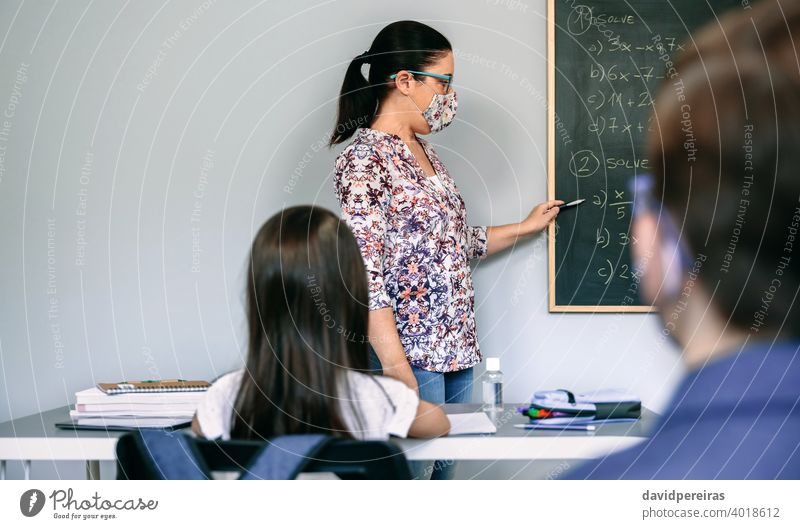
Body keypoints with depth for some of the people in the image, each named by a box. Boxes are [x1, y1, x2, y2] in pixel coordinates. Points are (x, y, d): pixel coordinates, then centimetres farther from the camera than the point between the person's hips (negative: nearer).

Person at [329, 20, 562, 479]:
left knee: (445, 468, 11)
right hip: (409, 355, -9)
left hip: (456, 351, 9)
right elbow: (365, 274, -19)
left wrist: (526, 227, 28)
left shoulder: (426, 153, 15)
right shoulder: (365, 159, -12)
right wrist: (395, 364, -22)